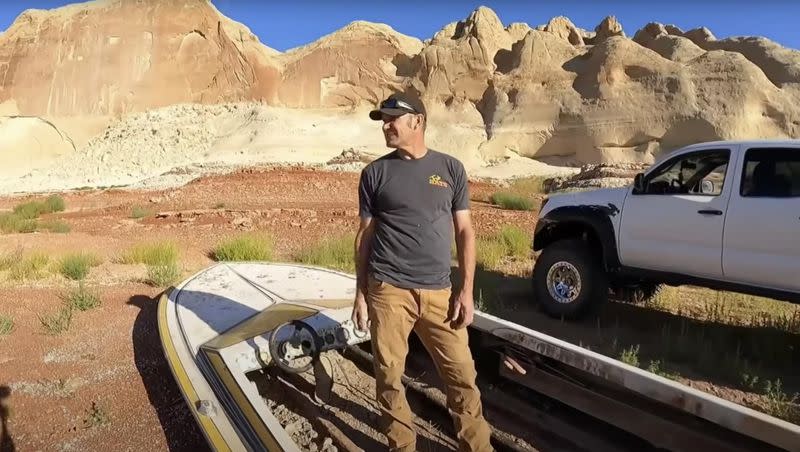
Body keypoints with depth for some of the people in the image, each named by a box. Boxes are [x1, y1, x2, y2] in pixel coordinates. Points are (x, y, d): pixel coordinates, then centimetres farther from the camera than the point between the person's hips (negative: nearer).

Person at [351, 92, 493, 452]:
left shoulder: (450, 168, 5)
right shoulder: (375, 173, 4)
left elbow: (464, 232, 6)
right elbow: (365, 235, 7)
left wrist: (467, 290, 0)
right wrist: (360, 294, 5)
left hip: (438, 292, 1)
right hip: (388, 291, 0)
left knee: (462, 375, 4)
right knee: (389, 376, 7)